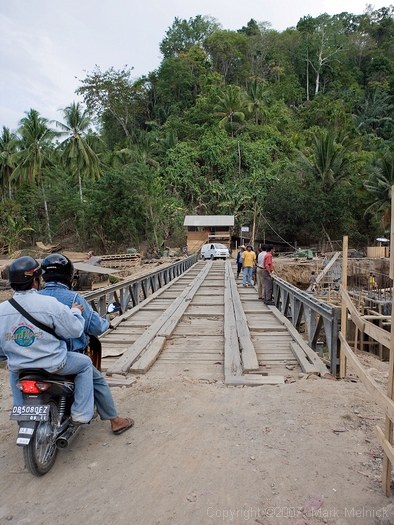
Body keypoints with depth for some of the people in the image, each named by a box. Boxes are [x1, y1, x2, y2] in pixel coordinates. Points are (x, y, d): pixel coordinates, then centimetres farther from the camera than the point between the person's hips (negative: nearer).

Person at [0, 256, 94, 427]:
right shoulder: (50, 304, -20)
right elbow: (74, 330, -14)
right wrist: (75, 312, 5)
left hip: (20, 369, 5)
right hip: (53, 365, -4)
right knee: (85, 363, 19)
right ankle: (80, 415, 16)